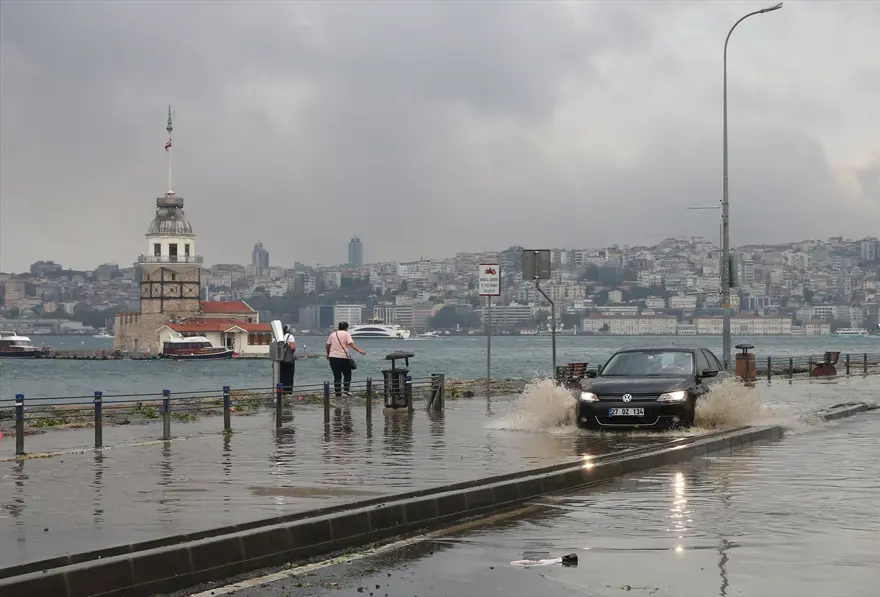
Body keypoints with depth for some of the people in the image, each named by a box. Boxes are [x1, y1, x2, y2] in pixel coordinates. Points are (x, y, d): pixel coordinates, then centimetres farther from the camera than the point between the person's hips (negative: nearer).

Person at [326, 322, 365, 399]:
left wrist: (328, 354, 29)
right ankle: (346, 389, 0)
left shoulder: (333, 334, 11)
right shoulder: (346, 334, -2)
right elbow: (351, 344, -15)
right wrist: (360, 351, -20)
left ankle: (338, 394, 3)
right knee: (347, 374, 14)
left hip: (333, 358, 4)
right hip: (344, 357, -4)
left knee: (337, 376, 5)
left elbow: (328, 346, 14)